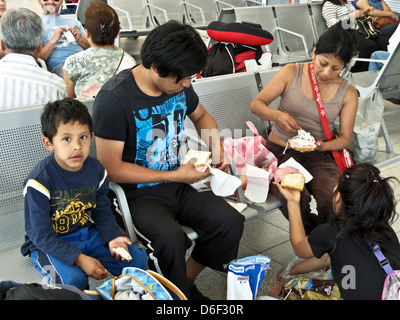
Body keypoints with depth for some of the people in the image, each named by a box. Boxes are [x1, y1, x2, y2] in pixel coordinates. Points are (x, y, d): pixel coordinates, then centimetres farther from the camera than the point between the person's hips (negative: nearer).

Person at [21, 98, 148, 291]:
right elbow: (41, 235, -21)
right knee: (73, 279, -33)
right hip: (48, 245, -5)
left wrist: (111, 238, -12)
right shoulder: (40, 181, -22)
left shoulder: (96, 170, -4)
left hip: (88, 234, 5)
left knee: (138, 258, -5)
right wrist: (79, 259, -29)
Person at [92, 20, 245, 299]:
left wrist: (217, 147, 0)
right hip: (138, 193, -5)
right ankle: (184, 292, 0)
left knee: (232, 223, -14)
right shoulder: (113, 99, -19)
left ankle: (187, 276, 10)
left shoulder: (179, 84, 0)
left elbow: (201, 115, 21)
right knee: (171, 239, -33)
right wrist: (175, 176, -17)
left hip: (178, 182, 6)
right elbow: (111, 168, -18)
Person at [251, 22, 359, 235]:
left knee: (334, 200, -30)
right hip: (279, 151, -1)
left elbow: (345, 137, 6)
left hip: (317, 156, 2)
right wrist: (277, 115, -25)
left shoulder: (348, 93, 4)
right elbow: (256, 104, -2)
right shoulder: (291, 73, -2)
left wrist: (322, 146, -18)